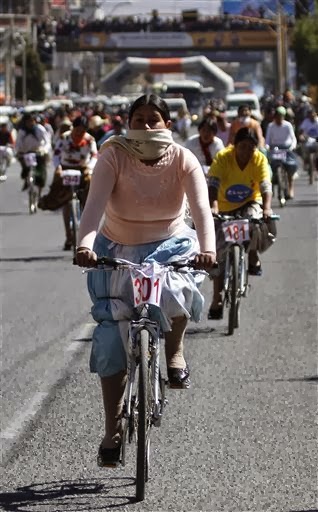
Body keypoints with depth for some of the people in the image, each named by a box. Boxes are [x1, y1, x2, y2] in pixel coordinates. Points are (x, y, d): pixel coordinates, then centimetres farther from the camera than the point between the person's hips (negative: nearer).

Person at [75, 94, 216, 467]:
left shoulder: (183, 160, -14)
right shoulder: (114, 156, -16)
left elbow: (201, 208, -26)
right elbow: (95, 203, -28)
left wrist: (206, 248, -45)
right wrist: (84, 245, -47)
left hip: (169, 245, 0)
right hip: (117, 249, 1)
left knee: (175, 291, -35)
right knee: (111, 338, -6)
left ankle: (174, 349, -1)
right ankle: (112, 429, 6)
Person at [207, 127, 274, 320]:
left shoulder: (260, 160, -17)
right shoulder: (223, 157, -21)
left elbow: (265, 186, -27)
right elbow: (213, 185, -31)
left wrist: (267, 208, -46)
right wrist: (213, 207, -49)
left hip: (250, 203, 0)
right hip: (225, 208, 0)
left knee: (254, 218, -36)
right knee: (220, 252, -5)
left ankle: (254, 259, -12)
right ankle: (217, 300, 2)